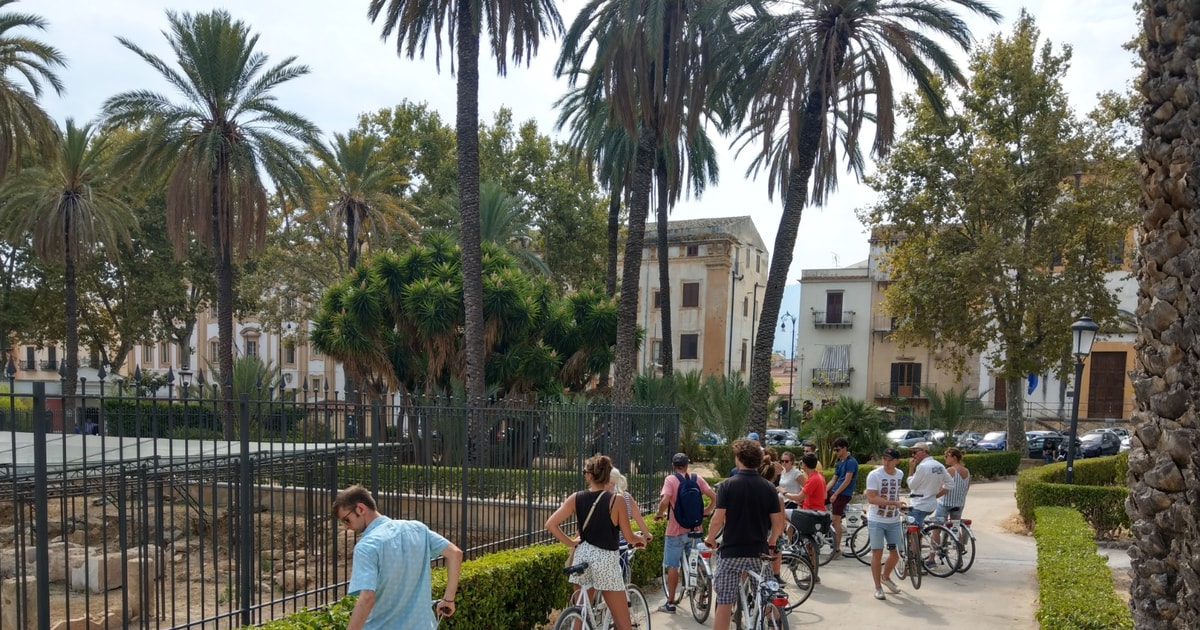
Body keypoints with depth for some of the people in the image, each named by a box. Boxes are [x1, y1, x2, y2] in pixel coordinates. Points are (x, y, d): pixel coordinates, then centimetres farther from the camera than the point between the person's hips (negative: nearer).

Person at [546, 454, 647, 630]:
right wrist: (640, 538, 16)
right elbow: (629, 537, -5)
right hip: (606, 558, -4)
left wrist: (570, 543, 4)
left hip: (582, 556, 4)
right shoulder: (616, 500, -11)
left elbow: (550, 524, -7)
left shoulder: (576, 498, -2)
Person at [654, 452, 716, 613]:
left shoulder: (670, 479, -9)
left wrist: (659, 514, -5)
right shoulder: (697, 478, 1)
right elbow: (714, 497, -3)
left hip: (676, 530, -3)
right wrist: (707, 511, 13)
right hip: (694, 529, 4)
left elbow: (664, 501, -23)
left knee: (672, 566, 5)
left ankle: (670, 602, 7)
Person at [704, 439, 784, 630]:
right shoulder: (768, 487, -1)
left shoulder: (728, 485, -9)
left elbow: (718, 519, -13)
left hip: (731, 552, -3)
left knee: (724, 605, 4)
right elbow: (778, 523, 0)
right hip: (759, 553, 3)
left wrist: (710, 539, 5)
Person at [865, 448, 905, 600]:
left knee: (895, 553, 9)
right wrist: (894, 503, -27)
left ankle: (886, 577, 36)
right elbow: (871, 498, -22)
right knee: (877, 553, 0)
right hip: (877, 521, -5)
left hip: (894, 521, 5)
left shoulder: (900, 474, 4)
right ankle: (878, 587, 13)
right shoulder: (874, 475, -15)